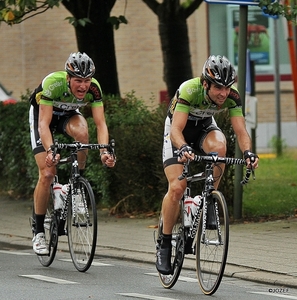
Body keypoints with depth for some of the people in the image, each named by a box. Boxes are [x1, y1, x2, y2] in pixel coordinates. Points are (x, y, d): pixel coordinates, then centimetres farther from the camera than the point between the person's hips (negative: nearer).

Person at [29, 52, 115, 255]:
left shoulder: (94, 88, -28)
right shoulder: (53, 84, -37)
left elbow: (100, 123, -30)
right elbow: (44, 124, -41)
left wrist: (104, 151, -47)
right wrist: (50, 151, -56)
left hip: (69, 115, 2)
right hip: (42, 114, -2)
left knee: (81, 132, -35)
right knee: (47, 174, -14)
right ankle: (39, 232, 0)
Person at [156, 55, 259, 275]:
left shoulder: (232, 96, -25)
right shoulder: (189, 90, -36)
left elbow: (240, 131, -27)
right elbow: (176, 130, -41)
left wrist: (248, 151, -47)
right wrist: (183, 148, -62)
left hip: (205, 127, 3)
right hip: (179, 129, -3)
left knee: (219, 146, -34)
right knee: (177, 187, -18)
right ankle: (164, 244, -2)